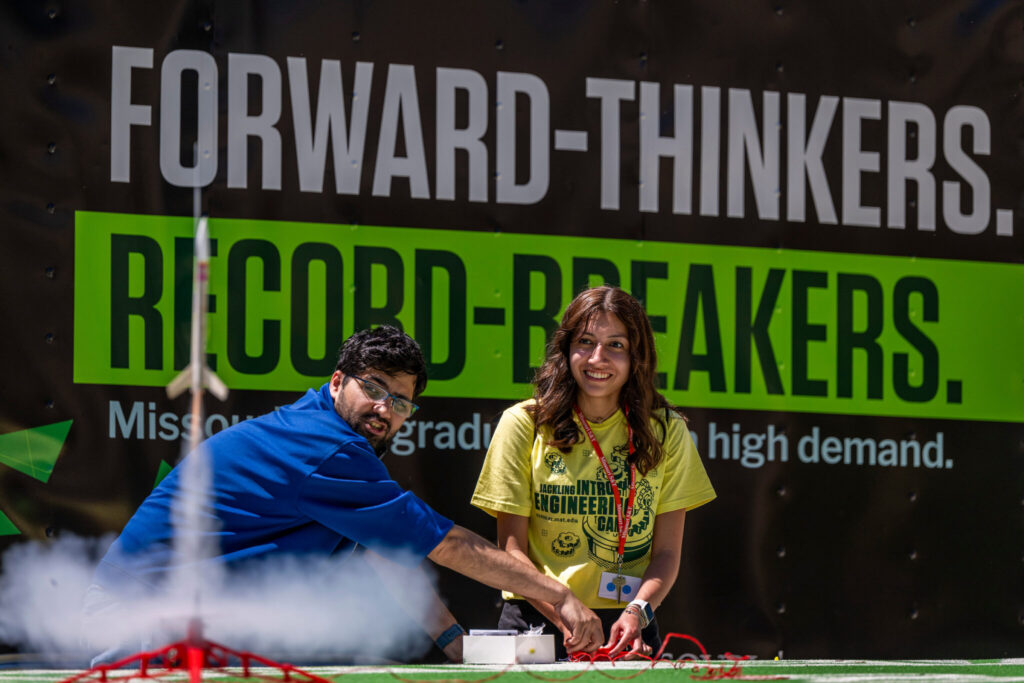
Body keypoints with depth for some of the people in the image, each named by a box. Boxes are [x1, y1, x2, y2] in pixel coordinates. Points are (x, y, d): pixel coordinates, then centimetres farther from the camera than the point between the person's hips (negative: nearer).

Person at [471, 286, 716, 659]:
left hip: (627, 628, 1)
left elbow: (666, 552, 8)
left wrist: (638, 611, -12)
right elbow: (512, 549, 2)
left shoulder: (666, 431, 7)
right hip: (538, 620, -1)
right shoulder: (524, 424, 3)